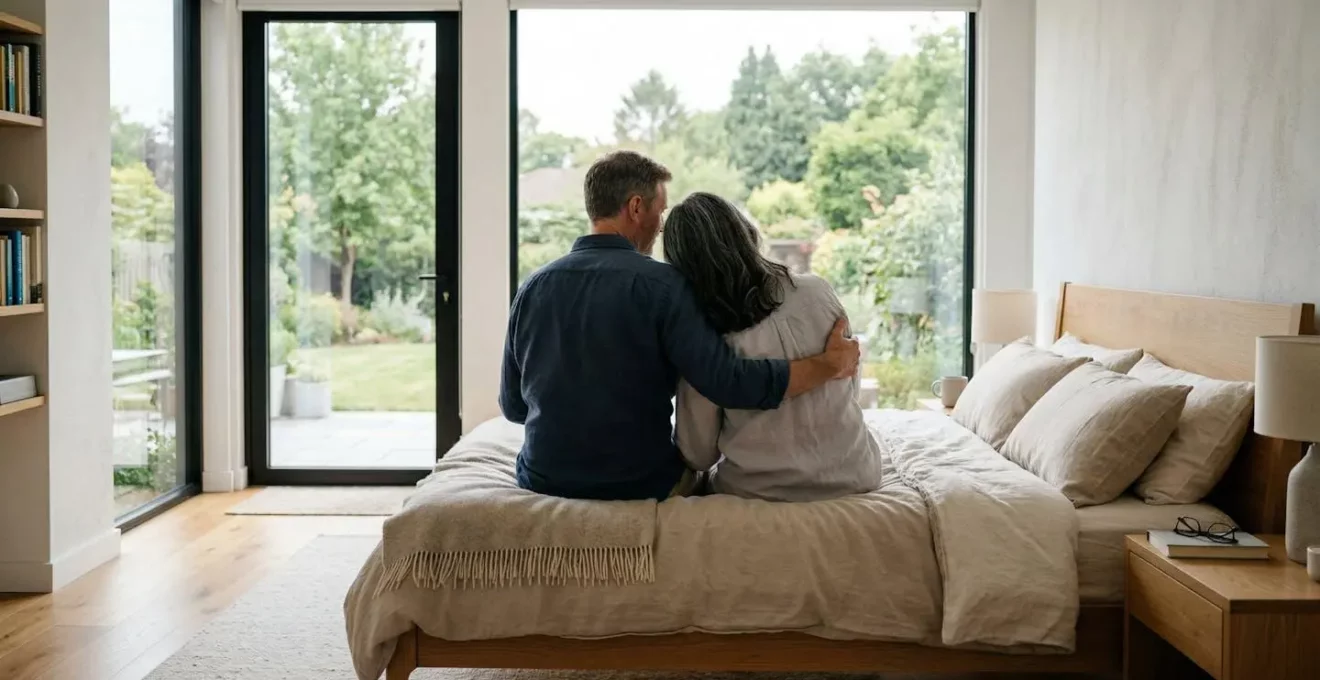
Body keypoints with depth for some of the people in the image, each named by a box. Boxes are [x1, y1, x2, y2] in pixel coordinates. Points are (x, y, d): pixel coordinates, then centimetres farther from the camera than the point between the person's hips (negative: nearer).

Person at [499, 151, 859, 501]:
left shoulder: (532, 287, -3)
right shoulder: (661, 284, -16)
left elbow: (512, 406, 5)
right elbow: (731, 383, -23)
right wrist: (831, 364, -12)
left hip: (542, 485, 4)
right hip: (641, 487, -4)